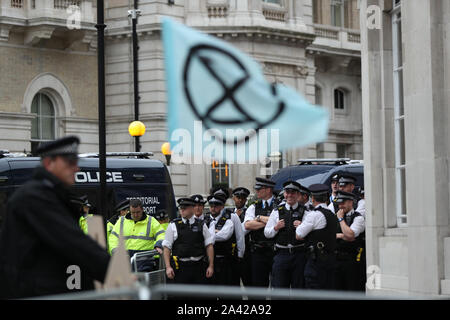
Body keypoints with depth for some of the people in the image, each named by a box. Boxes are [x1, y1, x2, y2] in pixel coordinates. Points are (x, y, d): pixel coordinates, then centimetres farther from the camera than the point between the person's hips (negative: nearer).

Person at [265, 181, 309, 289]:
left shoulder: (304, 211, 4)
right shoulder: (277, 211, 10)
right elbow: (267, 233, 12)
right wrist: (276, 227, -7)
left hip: (299, 254, -1)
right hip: (281, 254, 1)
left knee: (298, 287, 3)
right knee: (279, 287, 0)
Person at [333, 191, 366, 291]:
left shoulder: (358, 218, -5)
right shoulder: (336, 217, 14)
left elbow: (350, 235, -20)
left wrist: (341, 219, -11)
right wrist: (340, 236, -9)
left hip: (351, 259, -6)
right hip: (337, 258, 6)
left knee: (353, 289, -5)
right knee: (337, 288, 8)